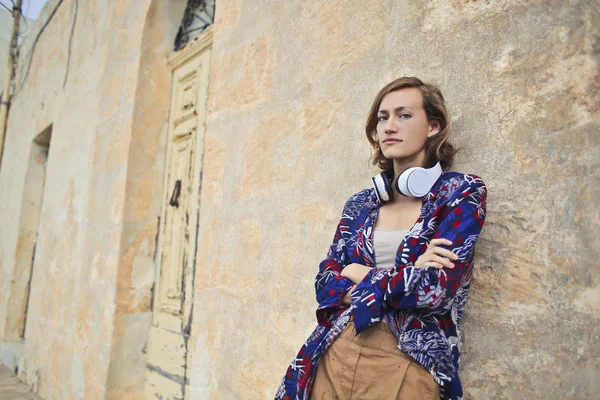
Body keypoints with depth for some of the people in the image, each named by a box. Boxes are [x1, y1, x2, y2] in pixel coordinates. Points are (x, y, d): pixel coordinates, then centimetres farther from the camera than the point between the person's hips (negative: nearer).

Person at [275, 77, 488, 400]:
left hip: (407, 367, -4)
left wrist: (360, 274, -3)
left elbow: (437, 287, -16)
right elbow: (325, 284, 2)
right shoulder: (360, 204, 9)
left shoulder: (463, 192, -3)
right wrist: (405, 278, -13)